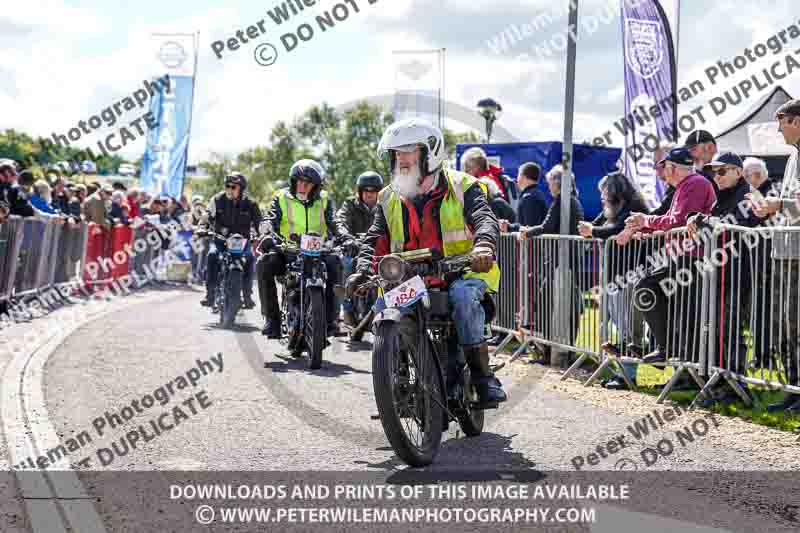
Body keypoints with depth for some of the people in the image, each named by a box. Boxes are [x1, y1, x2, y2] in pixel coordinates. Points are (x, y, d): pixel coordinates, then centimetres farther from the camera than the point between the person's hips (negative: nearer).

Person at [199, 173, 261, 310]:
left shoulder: (250, 204, -2)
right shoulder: (218, 200, -2)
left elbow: (258, 222, 1)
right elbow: (208, 217, 0)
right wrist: (203, 228, -20)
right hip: (220, 239, 0)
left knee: (249, 257, -29)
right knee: (212, 255, -29)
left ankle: (247, 295, -17)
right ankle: (210, 294, -23)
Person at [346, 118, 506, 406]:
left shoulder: (461, 187, 2)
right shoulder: (389, 199, 14)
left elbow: (485, 219, -14)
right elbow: (376, 239, 7)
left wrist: (484, 246, -37)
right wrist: (363, 270, -14)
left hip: (462, 273, -4)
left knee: (462, 294, -36)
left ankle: (482, 375, -28)